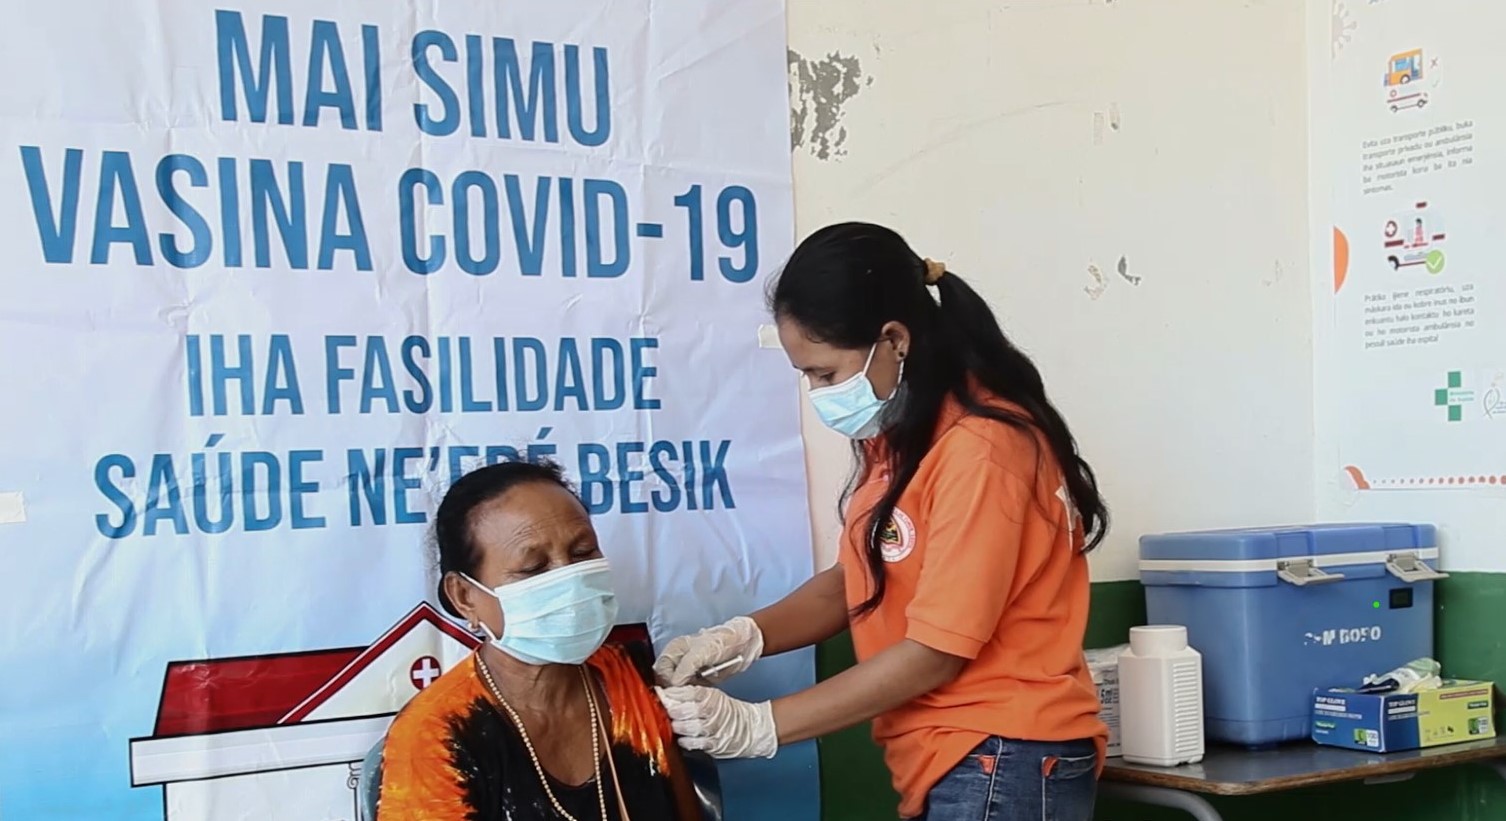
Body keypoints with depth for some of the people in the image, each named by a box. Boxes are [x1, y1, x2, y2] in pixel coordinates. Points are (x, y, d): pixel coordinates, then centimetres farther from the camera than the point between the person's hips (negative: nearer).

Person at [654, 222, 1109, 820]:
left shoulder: (979, 448, -20)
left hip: (1004, 766, -8)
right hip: (942, 764, 8)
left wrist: (757, 726, -17)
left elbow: (934, 653, -19)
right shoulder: (900, 434, 8)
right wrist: (739, 637, -6)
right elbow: (858, 581, 11)